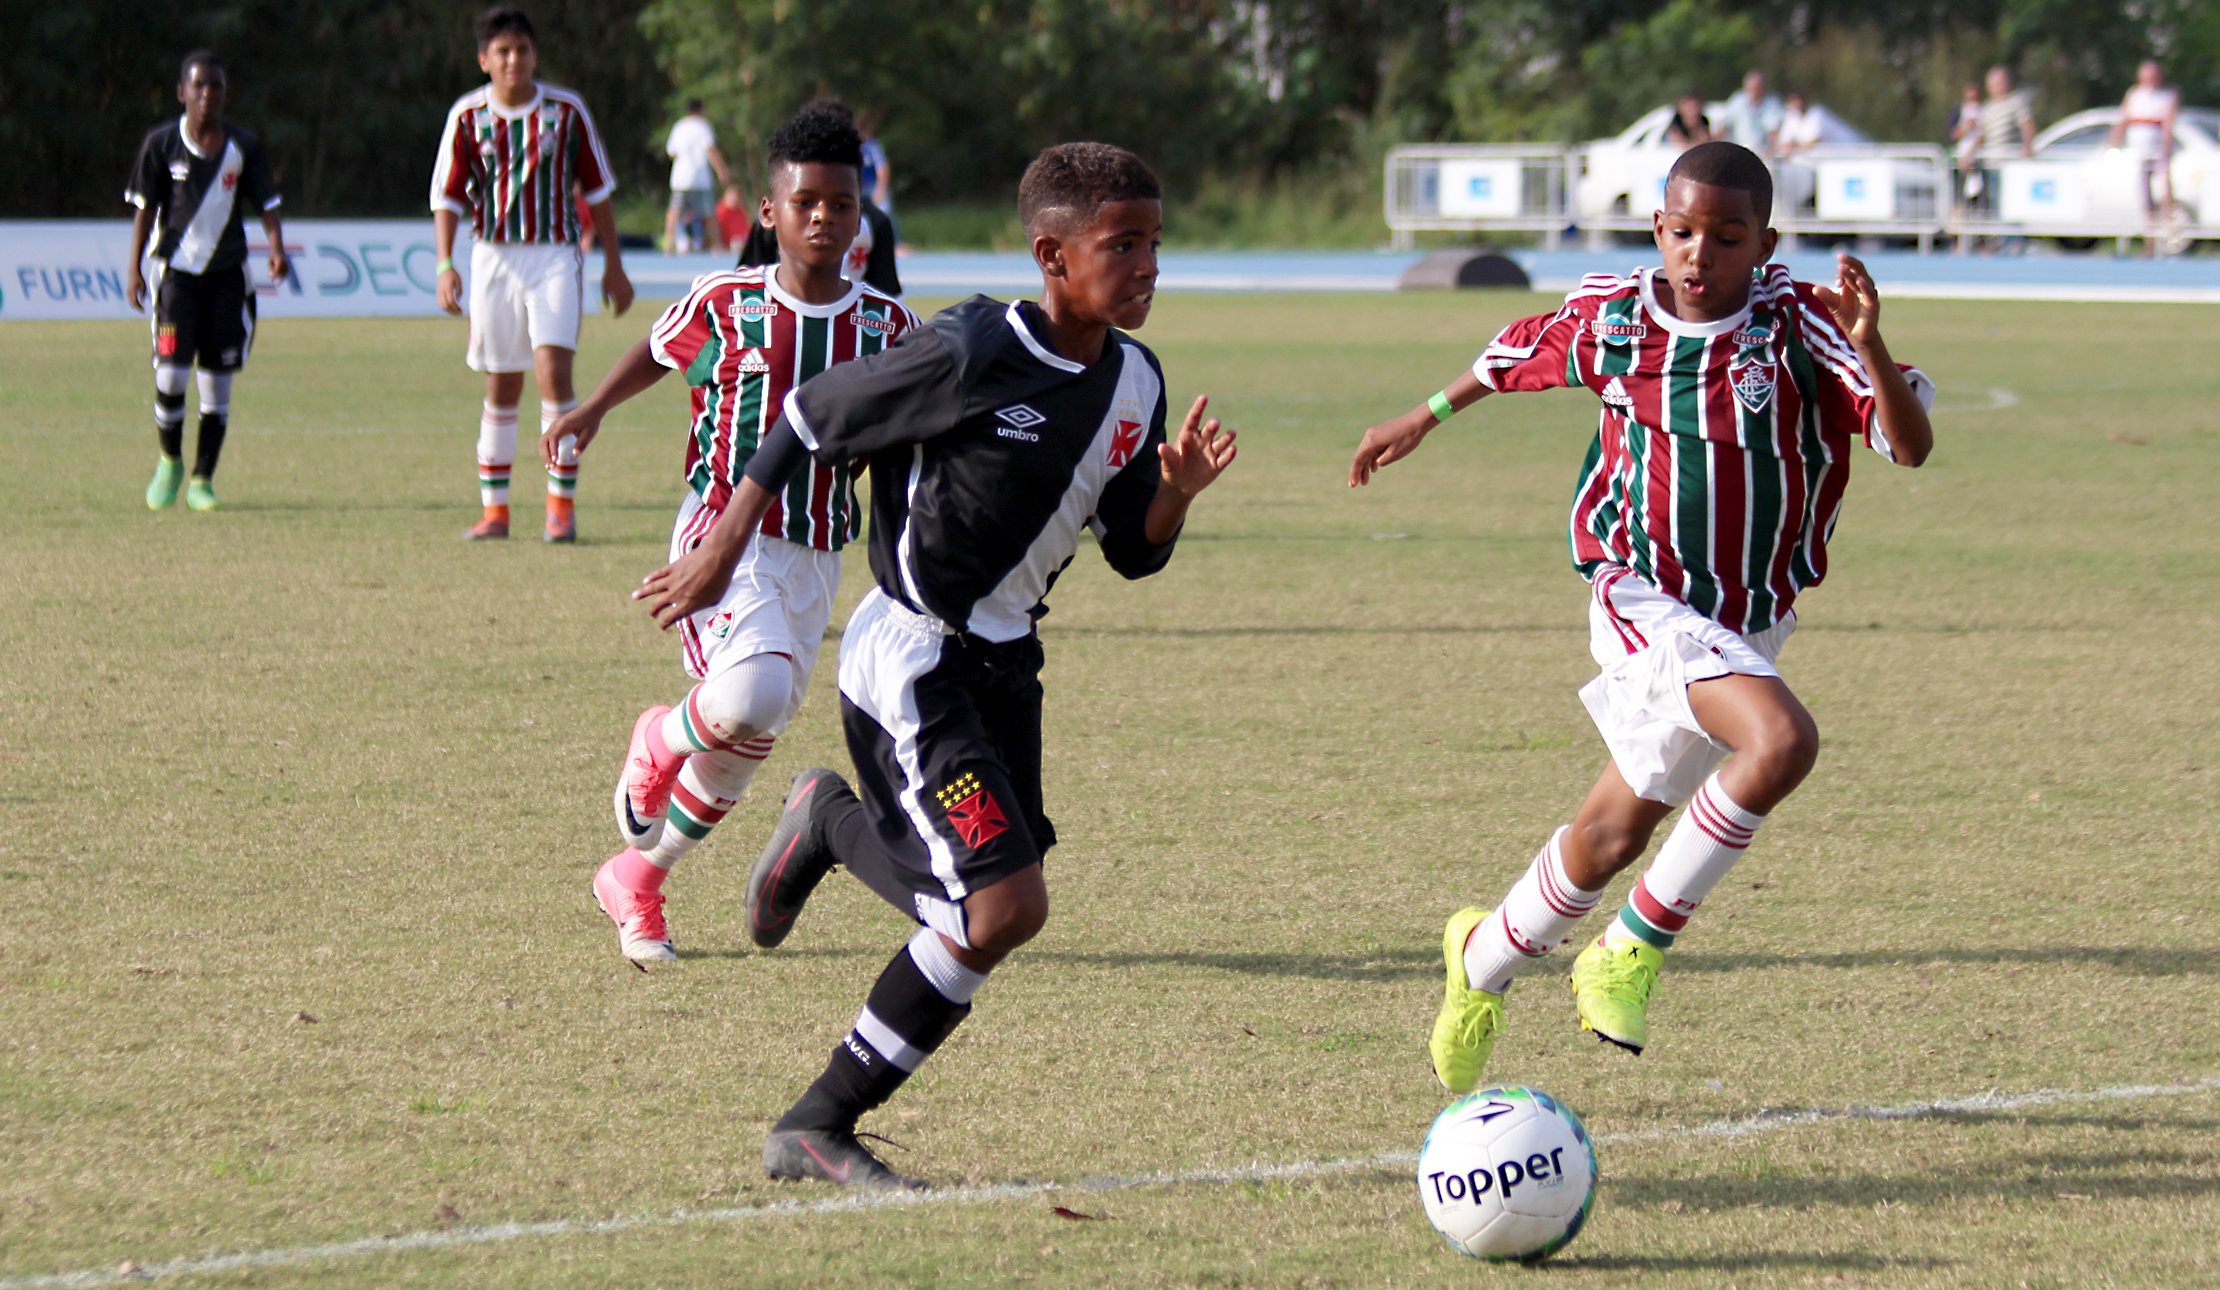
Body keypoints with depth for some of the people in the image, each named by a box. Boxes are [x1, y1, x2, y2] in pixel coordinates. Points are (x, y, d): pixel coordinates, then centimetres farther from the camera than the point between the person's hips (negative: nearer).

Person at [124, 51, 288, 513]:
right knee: (171, 374, -11)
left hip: (227, 273, 2)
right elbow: (144, 207, 1)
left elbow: (265, 203, 3)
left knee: (218, 380, 1)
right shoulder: (161, 144, -2)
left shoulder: (244, 147, 1)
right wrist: (134, 269, -4)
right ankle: (169, 461, 14)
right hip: (177, 270, -2)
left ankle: (202, 479, 12)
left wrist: (276, 249, -15)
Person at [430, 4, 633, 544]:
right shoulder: (468, 116, -1)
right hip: (493, 257, 1)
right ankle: (494, 509, 15)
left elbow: (597, 189, 8)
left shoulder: (567, 110, -1)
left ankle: (562, 505, -10)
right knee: (500, 387, 6)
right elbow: (447, 196, 2)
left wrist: (614, 265, 9)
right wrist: (445, 265, -10)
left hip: (555, 256, -1)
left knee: (553, 369, -16)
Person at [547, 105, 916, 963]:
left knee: (743, 752, 8)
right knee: (751, 698, -29)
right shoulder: (725, 304, -2)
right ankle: (659, 741, 6)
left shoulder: (888, 327, 2)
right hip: (724, 535, -4)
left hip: (815, 560, 4)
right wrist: (593, 409, 6)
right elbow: (659, 350, 17)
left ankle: (637, 878, 30)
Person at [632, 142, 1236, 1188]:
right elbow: (808, 419, -9)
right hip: (910, 661, -8)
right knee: (1006, 905, -18)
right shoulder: (971, 353, -20)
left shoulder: (1134, 383, 2)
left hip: (1002, 663, 8)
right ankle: (819, 1123, -5)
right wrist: (720, 551, -6)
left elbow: (1133, 552, 10)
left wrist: (1177, 492, -11)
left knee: (972, 916, 12)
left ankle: (833, 825, 41)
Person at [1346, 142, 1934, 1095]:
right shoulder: (1610, 316, -7)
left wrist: (1870, 351, -40)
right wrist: (1425, 419, 28)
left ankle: (1485, 964, 40)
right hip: (1644, 598, -2)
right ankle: (1635, 948, -15)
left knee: (1612, 835, 13)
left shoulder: (1799, 326, -13)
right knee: (1781, 739, -29)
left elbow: (1912, 445, -22)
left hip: (1750, 624, 3)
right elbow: (1524, 351, 17)